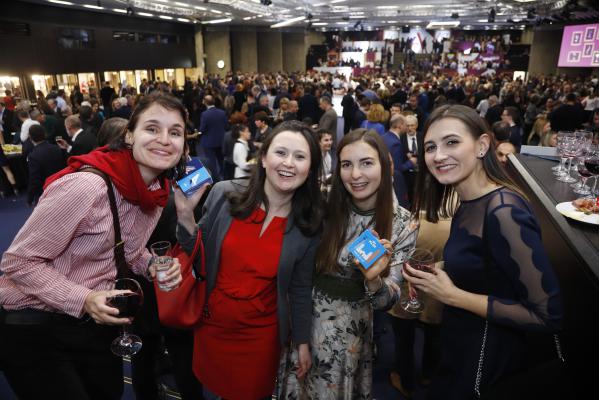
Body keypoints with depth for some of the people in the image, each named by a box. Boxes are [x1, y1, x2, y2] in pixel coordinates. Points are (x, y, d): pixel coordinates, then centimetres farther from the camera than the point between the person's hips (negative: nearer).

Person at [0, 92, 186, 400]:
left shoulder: (158, 191, -6)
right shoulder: (86, 186, -30)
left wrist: (152, 266, -10)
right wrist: (83, 300, -31)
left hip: (96, 322, 7)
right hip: (33, 327, -6)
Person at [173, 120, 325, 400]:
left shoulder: (309, 224, -12)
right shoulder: (224, 194, -15)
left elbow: (301, 288, -1)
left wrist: (302, 342, 4)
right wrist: (186, 216, -20)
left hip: (261, 334, -1)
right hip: (212, 324, 1)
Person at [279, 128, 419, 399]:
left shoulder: (404, 224, -13)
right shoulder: (325, 205, -12)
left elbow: (387, 301, -11)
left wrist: (373, 280, -31)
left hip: (350, 331, -1)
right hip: (303, 318, 1)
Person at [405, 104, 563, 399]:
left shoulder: (504, 212, -27)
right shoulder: (468, 204, -1)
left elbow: (549, 315, -26)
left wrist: (452, 296, -24)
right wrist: (436, 278, -6)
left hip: (485, 360, -8)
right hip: (461, 345, 8)